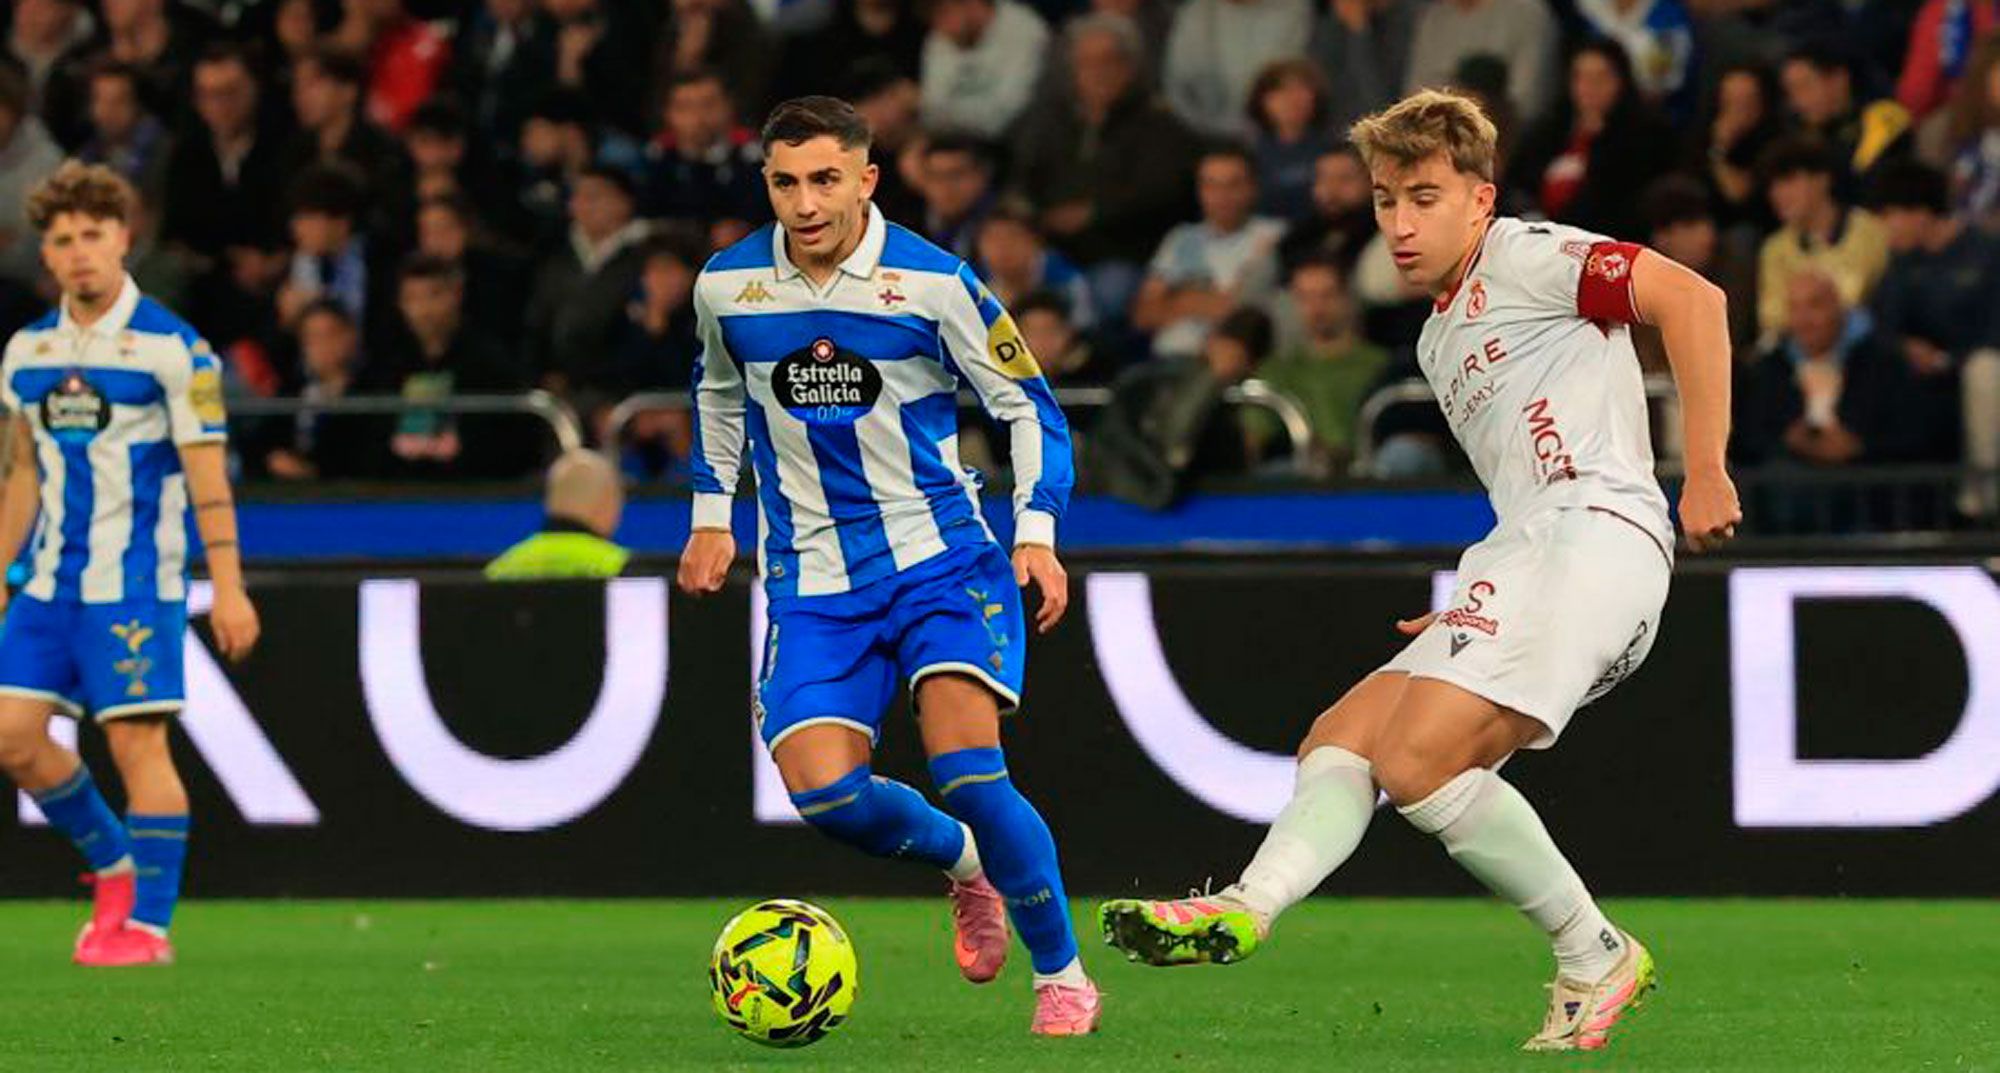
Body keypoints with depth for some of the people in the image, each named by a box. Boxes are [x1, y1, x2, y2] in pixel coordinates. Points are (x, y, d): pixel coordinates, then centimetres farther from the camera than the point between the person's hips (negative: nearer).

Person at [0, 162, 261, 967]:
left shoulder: (171, 347, -8)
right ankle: (114, 864, 20)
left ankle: (147, 924, -4)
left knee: (136, 742, -9)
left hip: (135, 580, -6)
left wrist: (227, 586, -14)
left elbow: (208, 474, -9)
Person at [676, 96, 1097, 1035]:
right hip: (813, 581, 3)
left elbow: (1027, 404, 1)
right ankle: (963, 859, 18)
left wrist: (1036, 532, -9)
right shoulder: (725, 287, 0)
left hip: (940, 561, -3)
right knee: (823, 791, -16)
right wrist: (710, 515, 19)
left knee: (965, 768, -21)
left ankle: (1063, 976, -2)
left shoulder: (934, 283, -9)